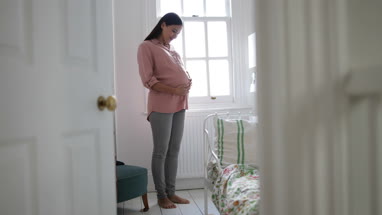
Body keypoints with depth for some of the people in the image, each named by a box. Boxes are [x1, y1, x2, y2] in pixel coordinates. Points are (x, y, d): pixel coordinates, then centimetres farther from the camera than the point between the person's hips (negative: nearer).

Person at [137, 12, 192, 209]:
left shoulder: (172, 49, 21)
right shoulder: (146, 47, -1)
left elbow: (182, 72, 25)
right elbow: (148, 80, -10)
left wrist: (188, 83, 2)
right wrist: (173, 90, -18)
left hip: (179, 104, 7)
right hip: (161, 105, -7)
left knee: (174, 150, 8)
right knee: (161, 151, -1)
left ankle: (171, 192, 18)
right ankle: (161, 195, 10)